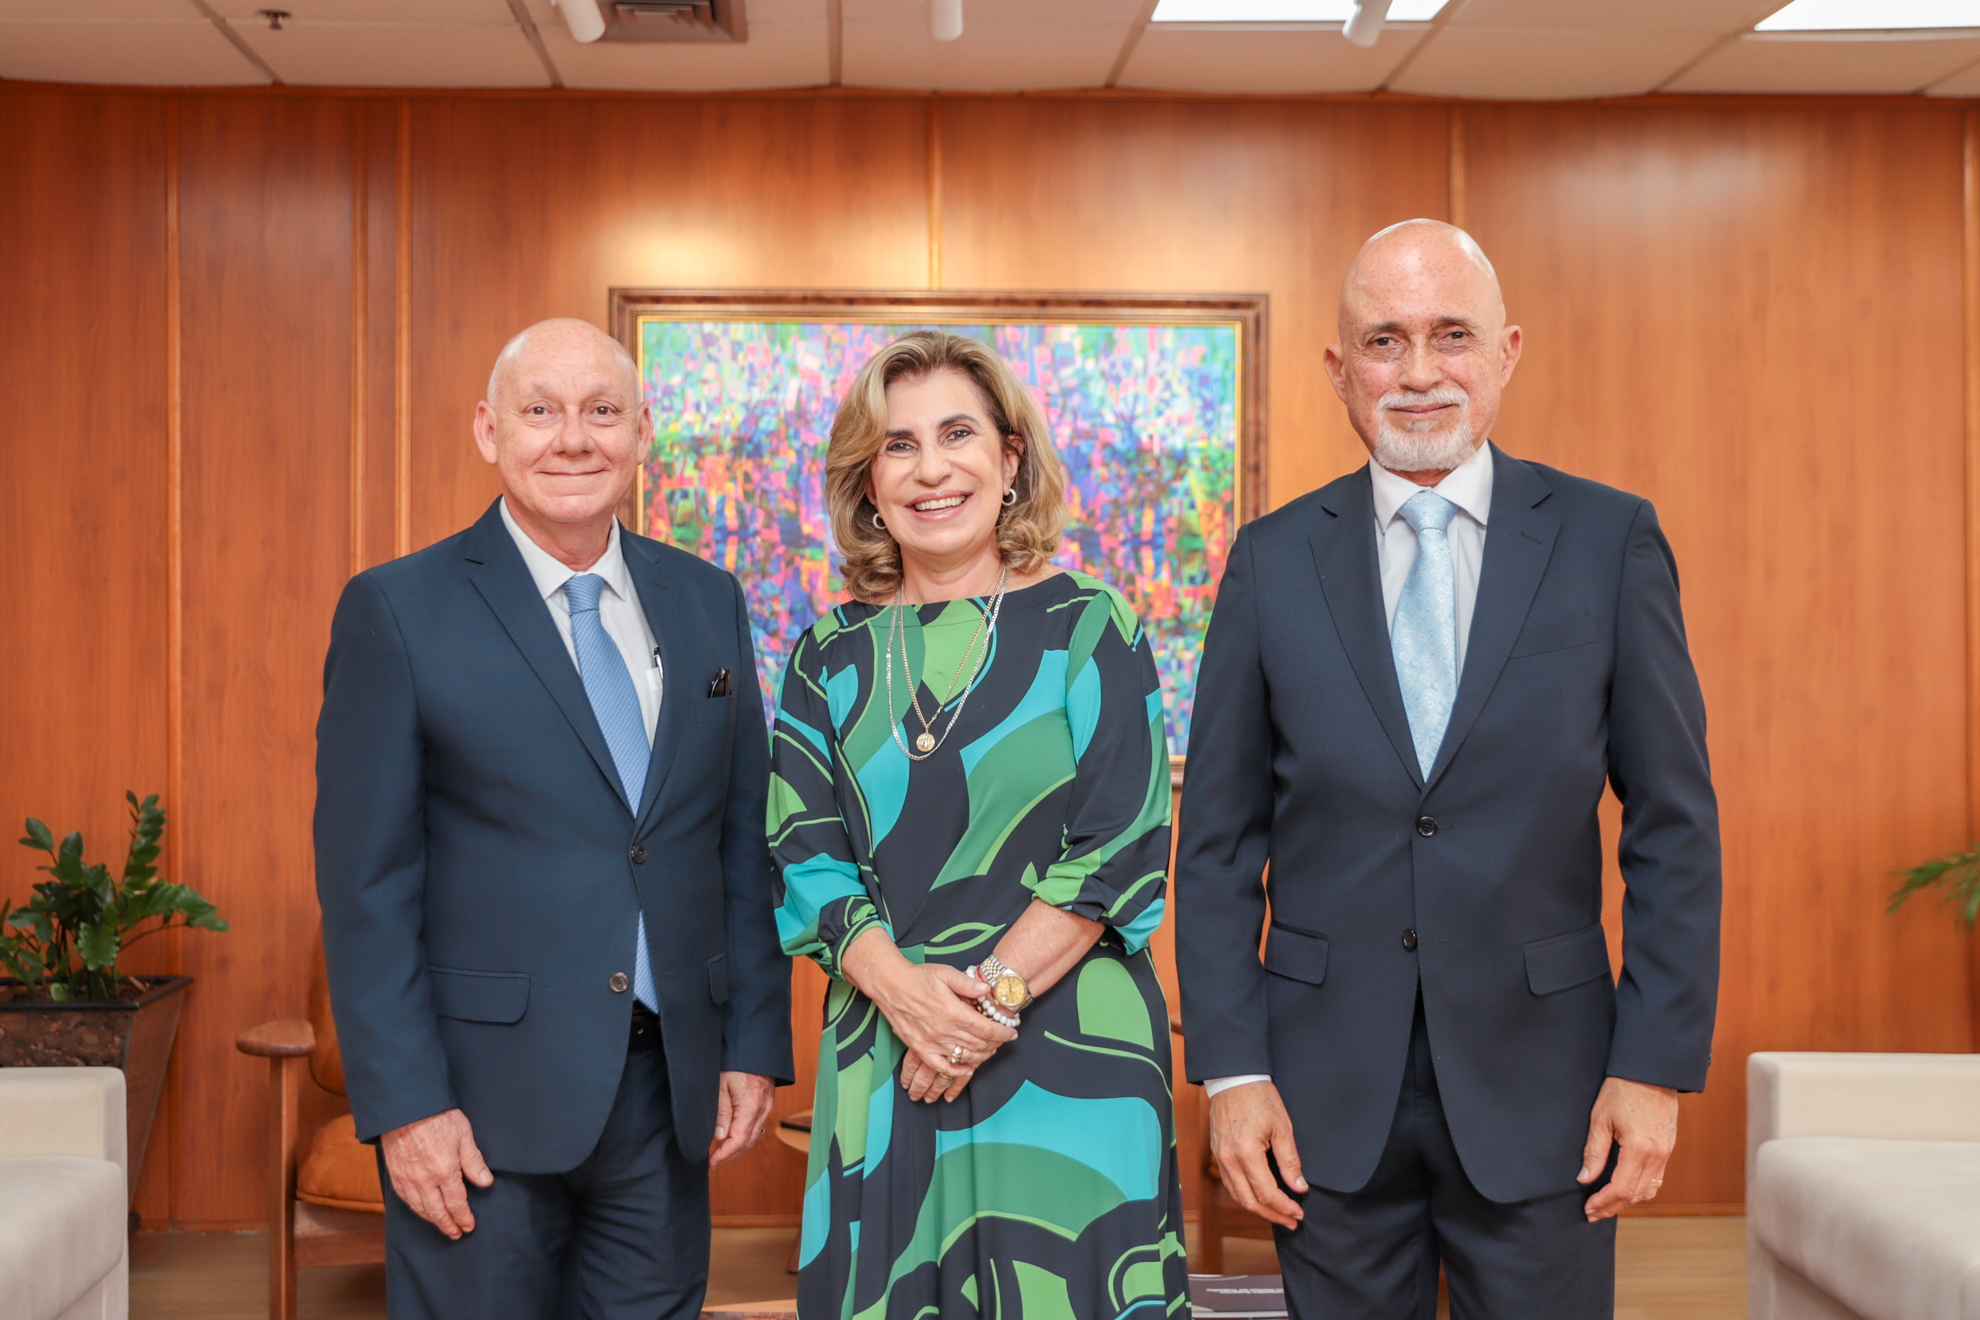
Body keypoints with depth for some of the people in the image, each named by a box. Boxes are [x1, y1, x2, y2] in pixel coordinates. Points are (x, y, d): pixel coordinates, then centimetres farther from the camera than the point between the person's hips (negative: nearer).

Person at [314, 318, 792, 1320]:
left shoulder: (707, 601, 8)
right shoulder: (398, 610, -5)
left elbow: (745, 842, 10)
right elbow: (366, 881, -8)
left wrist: (756, 1044, 5)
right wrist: (405, 1102, -12)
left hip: (672, 1087, 4)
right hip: (483, 1094, -4)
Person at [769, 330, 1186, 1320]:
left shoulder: (1087, 628, 0)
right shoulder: (832, 657, 8)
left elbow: (1123, 847, -6)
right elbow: (804, 860, 2)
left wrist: (991, 994, -14)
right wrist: (905, 988, -14)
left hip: (1069, 1056, -2)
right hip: (881, 1066, 3)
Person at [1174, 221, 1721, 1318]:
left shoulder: (1610, 542, -1)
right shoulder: (1273, 561, 2)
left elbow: (1674, 825, 0)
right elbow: (1220, 839, 3)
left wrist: (1659, 1065, -5)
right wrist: (1231, 1070, -3)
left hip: (1538, 1087, -1)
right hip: (1328, 1092, 1)